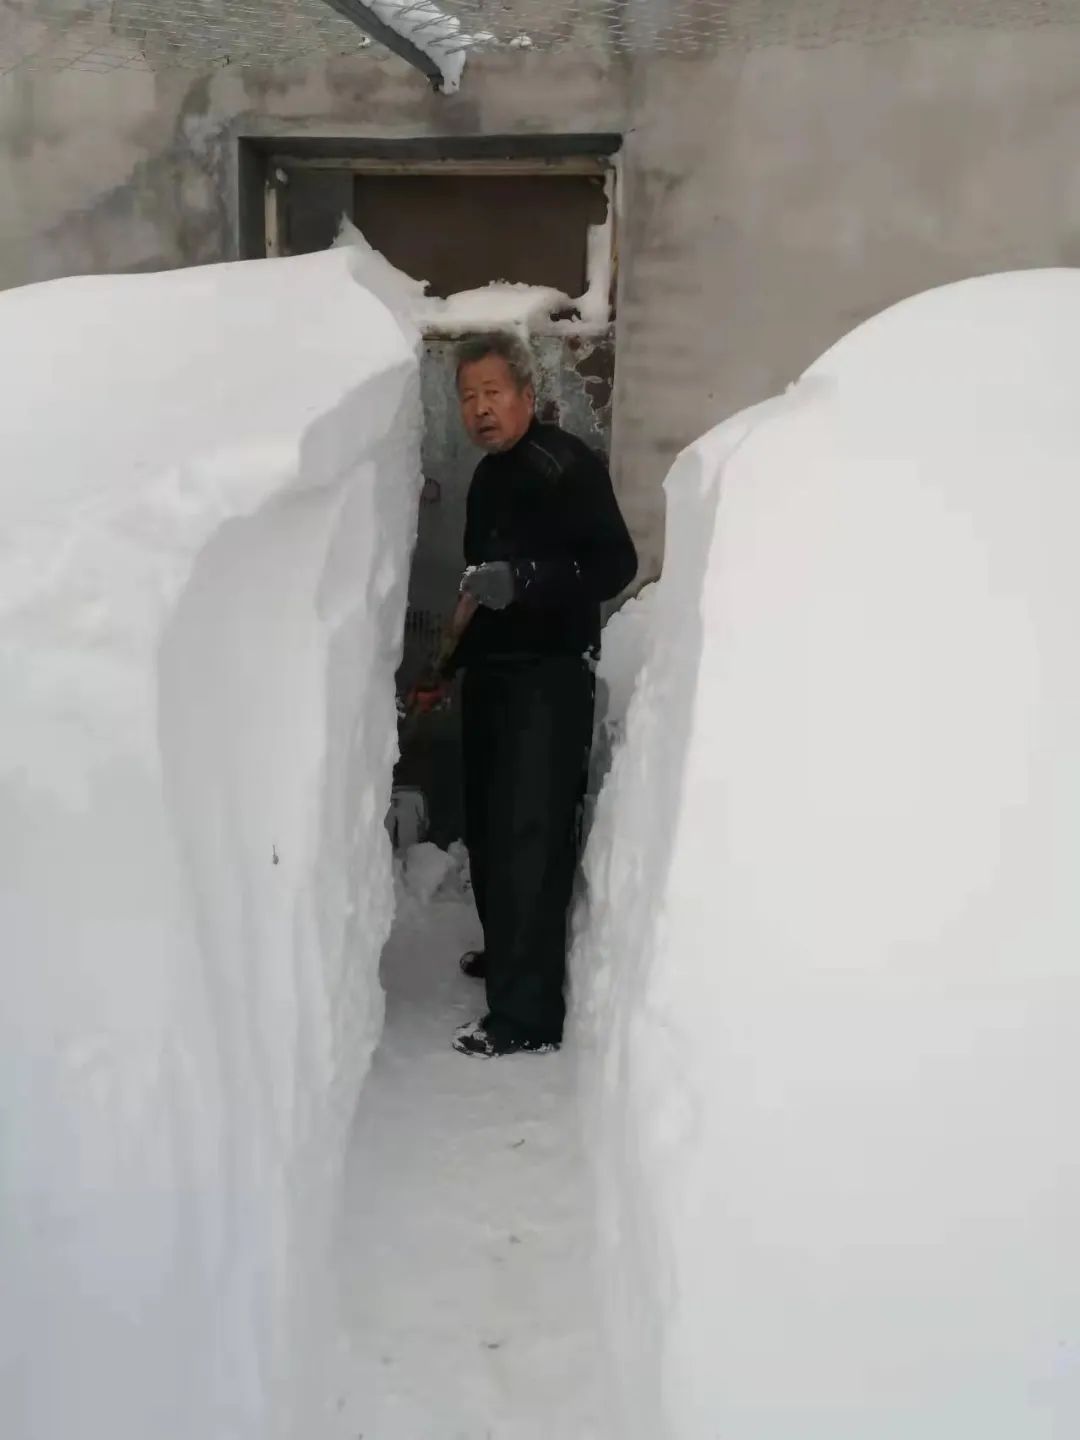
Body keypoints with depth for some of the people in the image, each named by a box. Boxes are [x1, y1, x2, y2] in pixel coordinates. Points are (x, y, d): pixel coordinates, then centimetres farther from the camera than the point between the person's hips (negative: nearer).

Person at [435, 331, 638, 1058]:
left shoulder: (567, 464, -11)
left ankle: (529, 1015, -7)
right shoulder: (488, 478, 16)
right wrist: (450, 667, 25)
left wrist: (525, 579, -30)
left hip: (552, 676, -9)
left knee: (530, 838, -11)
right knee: (488, 827, 14)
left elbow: (616, 563, -19)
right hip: (493, 672, 9)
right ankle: (508, 951, 33)